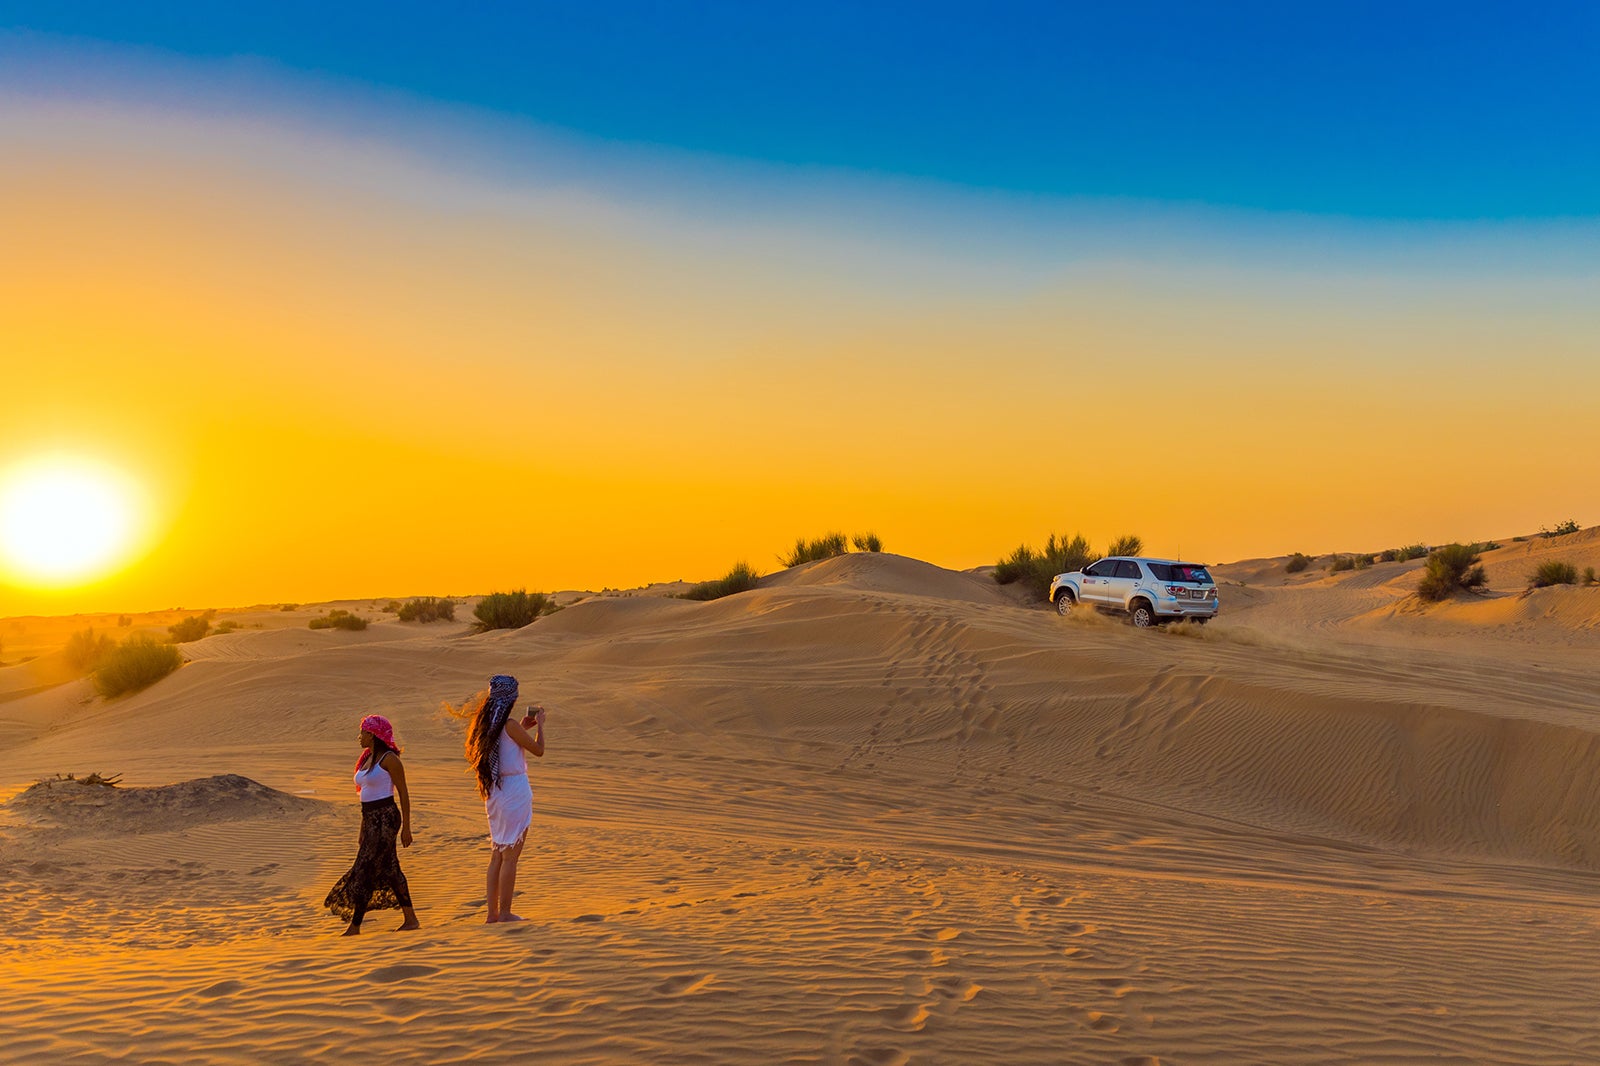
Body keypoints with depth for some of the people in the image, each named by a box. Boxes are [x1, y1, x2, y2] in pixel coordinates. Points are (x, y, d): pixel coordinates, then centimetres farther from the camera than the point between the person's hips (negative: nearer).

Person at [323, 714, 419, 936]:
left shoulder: (389, 759, -11)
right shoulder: (368, 759, 15)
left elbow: (403, 794, -11)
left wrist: (406, 827, -14)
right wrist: (363, 832, 20)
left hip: (385, 818, -9)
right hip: (371, 818, 9)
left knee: (364, 870, -7)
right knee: (388, 870, 11)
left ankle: (355, 925, -2)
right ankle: (410, 919, 17)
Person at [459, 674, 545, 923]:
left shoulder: (488, 725, 7)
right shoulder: (510, 725, -16)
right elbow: (539, 750, -8)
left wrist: (523, 727, 22)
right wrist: (540, 724, 6)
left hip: (495, 793, 8)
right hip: (515, 791, -8)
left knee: (497, 855, 13)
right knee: (510, 856, -1)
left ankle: (493, 912, 17)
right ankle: (505, 912, 3)